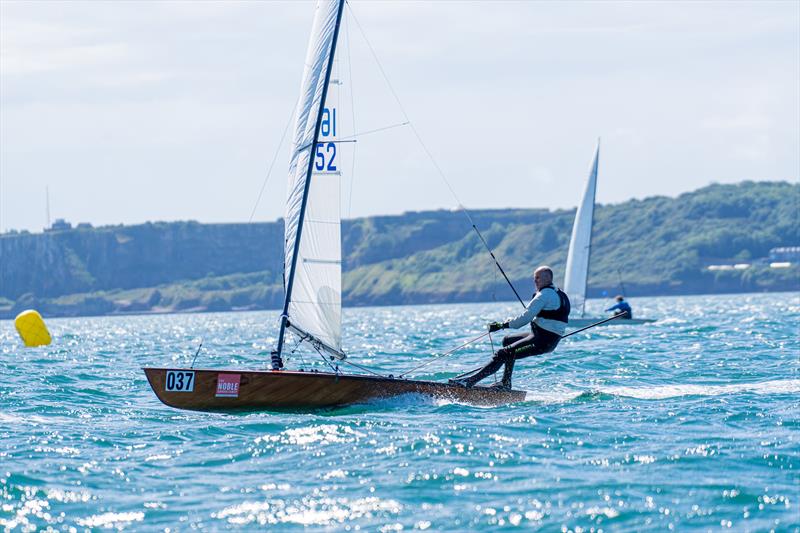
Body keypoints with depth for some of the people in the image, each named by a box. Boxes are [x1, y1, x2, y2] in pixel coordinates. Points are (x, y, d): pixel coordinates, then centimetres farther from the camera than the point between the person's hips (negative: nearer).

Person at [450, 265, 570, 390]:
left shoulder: (545, 294, -15)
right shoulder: (558, 293, 17)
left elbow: (526, 317, -20)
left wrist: (501, 325, -15)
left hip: (541, 342, -10)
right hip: (551, 341, 10)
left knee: (503, 354, -17)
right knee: (508, 340, 27)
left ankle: (471, 380, -24)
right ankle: (505, 383, 23)